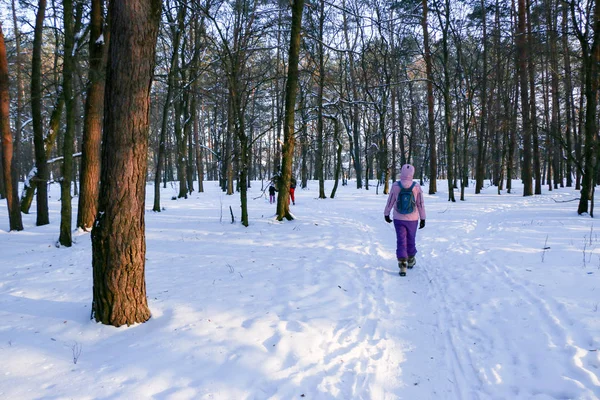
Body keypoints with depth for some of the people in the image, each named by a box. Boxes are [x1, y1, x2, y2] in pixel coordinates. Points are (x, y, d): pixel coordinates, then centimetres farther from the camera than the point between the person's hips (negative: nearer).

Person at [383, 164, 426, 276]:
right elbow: (420, 204, -4)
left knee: (401, 241, 4)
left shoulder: (395, 186, -13)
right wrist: (423, 219, 6)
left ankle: (402, 265, -6)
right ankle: (411, 260, 36)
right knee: (411, 239, 18)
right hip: (412, 219, 1)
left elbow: (390, 201, -4)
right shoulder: (417, 187, -11)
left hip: (398, 219, -1)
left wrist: (386, 214, 11)